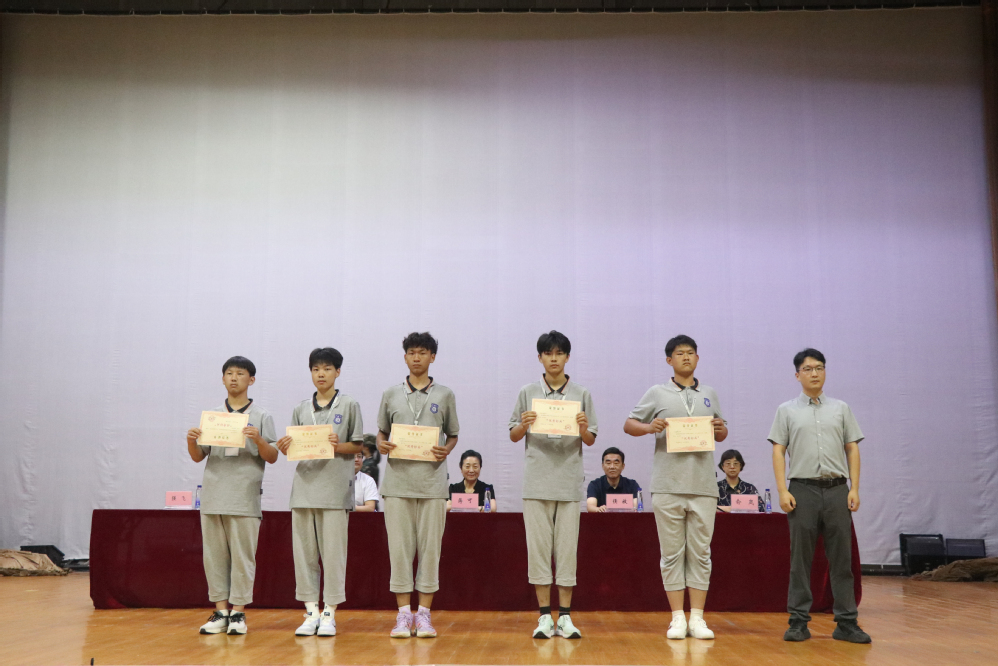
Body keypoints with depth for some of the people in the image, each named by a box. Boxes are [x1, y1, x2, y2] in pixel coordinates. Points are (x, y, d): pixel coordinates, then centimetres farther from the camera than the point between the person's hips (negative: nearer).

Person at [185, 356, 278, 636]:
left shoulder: (261, 417, 6)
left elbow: (272, 458, 1)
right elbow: (198, 457, 15)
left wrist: (258, 439, -17)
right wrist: (191, 440, -6)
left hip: (245, 497, -3)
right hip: (213, 494, 3)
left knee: (242, 556, -2)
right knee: (214, 555, 5)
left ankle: (238, 612, 5)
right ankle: (220, 611, 13)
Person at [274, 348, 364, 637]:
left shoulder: (349, 405, 5)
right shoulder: (301, 409, 15)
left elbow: (357, 446, 3)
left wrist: (338, 446, -16)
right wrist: (285, 448, -7)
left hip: (335, 486, -4)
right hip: (305, 484, 4)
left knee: (333, 551, -3)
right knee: (304, 551, 4)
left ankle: (329, 614, 6)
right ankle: (311, 612, 13)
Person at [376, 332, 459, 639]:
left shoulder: (444, 395, 9)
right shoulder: (391, 394, 11)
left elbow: (453, 435, 12)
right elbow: (382, 432, 16)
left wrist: (446, 450, -8)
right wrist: (381, 444, -6)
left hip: (432, 482, 0)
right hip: (397, 481, 1)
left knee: (430, 547, 1)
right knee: (400, 547, 1)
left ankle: (424, 614, 10)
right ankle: (404, 614, 9)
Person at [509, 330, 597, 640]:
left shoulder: (581, 394, 8)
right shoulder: (528, 393, 7)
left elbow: (591, 441, 9)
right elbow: (513, 436, 9)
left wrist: (583, 428, -12)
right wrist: (524, 425, -11)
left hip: (569, 480, 0)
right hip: (537, 480, 0)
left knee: (567, 547, 1)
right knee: (538, 546, 1)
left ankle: (565, 616, 8)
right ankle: (545, 616, 8)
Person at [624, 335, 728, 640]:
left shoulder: (710, 395, 15)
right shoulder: (657, 394, 7)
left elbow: (721, 434, 20)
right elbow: (629, 424, 7)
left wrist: (720, 429, -3)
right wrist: (648, 427, -13)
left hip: (703, 486, 2)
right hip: (668, 486, -2)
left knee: (700, 553, 4)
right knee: (672, 553, 2)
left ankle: (697, 618, 10)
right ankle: (677, 618, 9)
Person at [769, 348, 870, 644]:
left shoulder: (841, 408, 11)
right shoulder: (787, 411, 6)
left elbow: (852, 449, 9)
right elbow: (778, 451, 1)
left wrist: (854, 488, -1)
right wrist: (783, 490, -9)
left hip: (837, 489, 2)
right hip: (802, 489, -2)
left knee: (841, 558, 2)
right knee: (800, 558, 1)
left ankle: (846, 622, 8)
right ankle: (799, 621, 7)